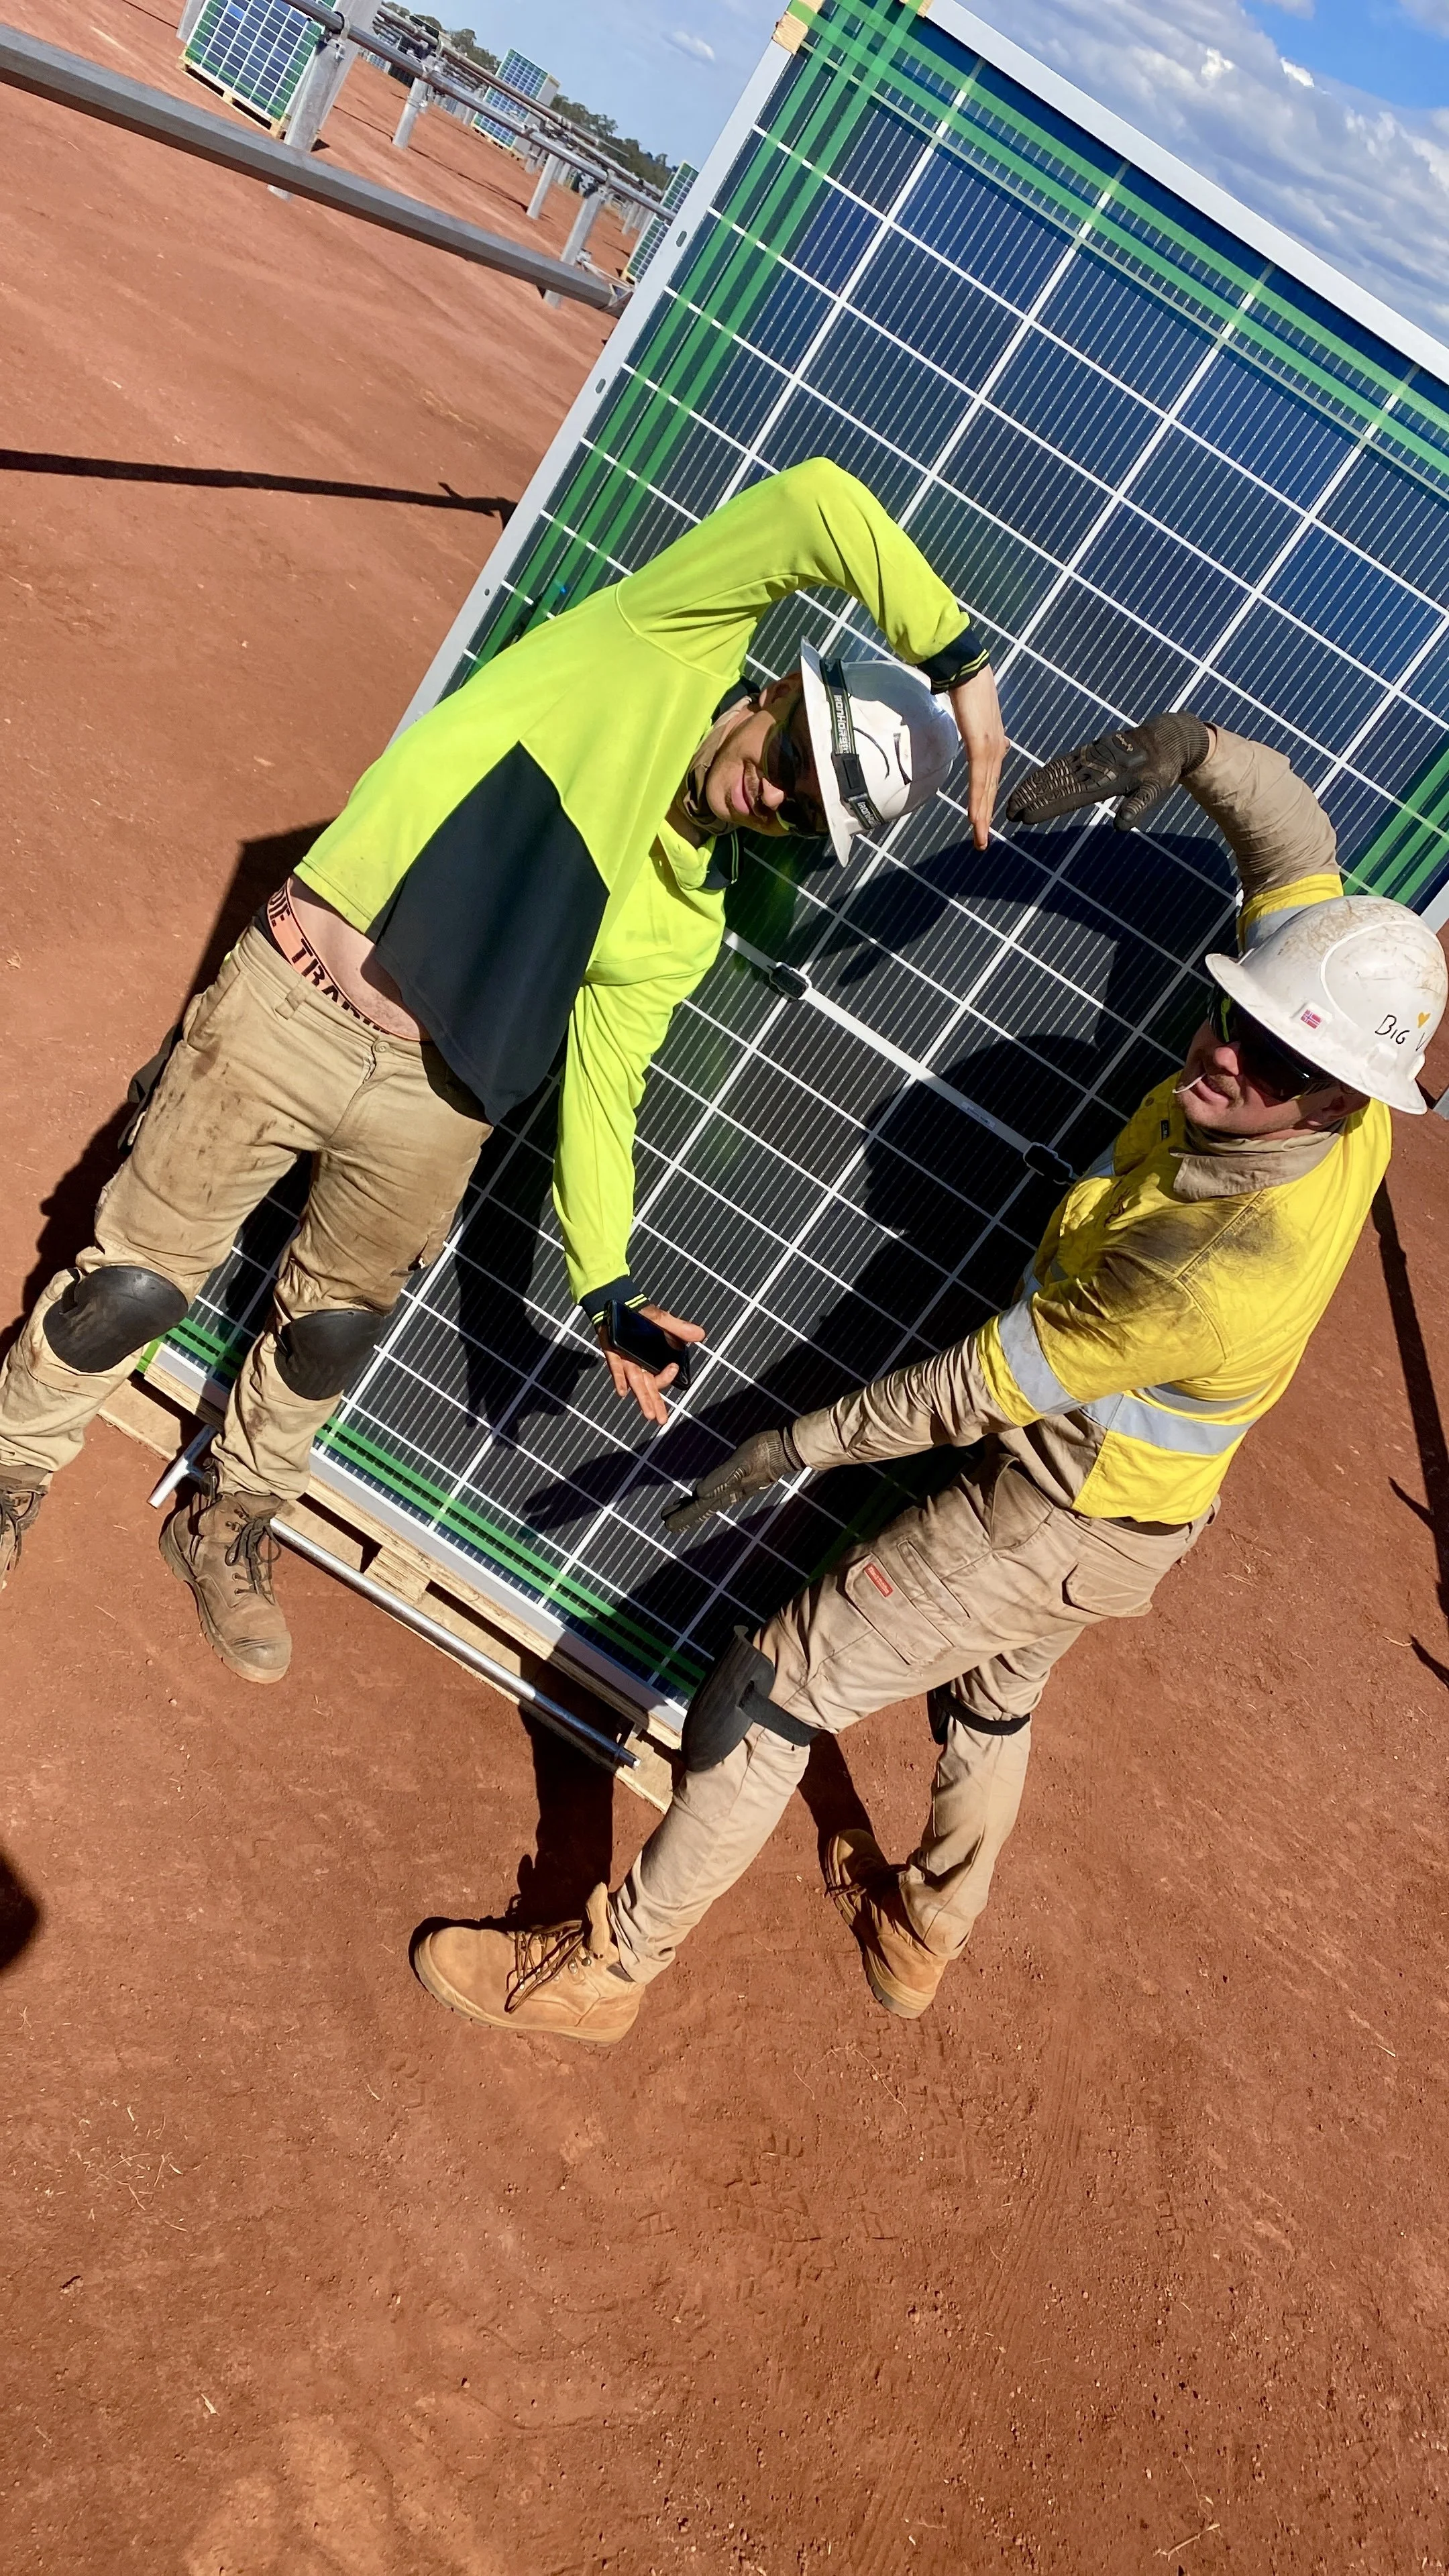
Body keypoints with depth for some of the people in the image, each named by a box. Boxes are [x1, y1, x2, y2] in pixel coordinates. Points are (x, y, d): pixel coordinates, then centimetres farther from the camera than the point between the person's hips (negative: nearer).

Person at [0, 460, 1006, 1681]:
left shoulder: (688, 926, 6)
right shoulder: (673, 644, -2)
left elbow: (602, 1087, 3)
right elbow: (816, 508, -11)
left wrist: (606, 1283, -5)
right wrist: (959, 656, -11)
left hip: (433, 1106, 4)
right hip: (292, 1010, -3)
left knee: (336, 1333, 17)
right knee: (132, 1292, 9)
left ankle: (230, 1526, 45)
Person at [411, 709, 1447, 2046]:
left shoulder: (1222, 1277, -38)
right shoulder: (1329, 1051, -17)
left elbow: (984, 1387, -27)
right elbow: (1296, 840, -2)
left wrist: (803, 1441, -15)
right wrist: (1195, 747, -22)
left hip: (1049, 1524, -9)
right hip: (1140, 1521, 9)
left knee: (771, 1691, 0)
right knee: (992, 1703, 31)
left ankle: (611, 1966, 18)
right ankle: (922, 1933, 56)